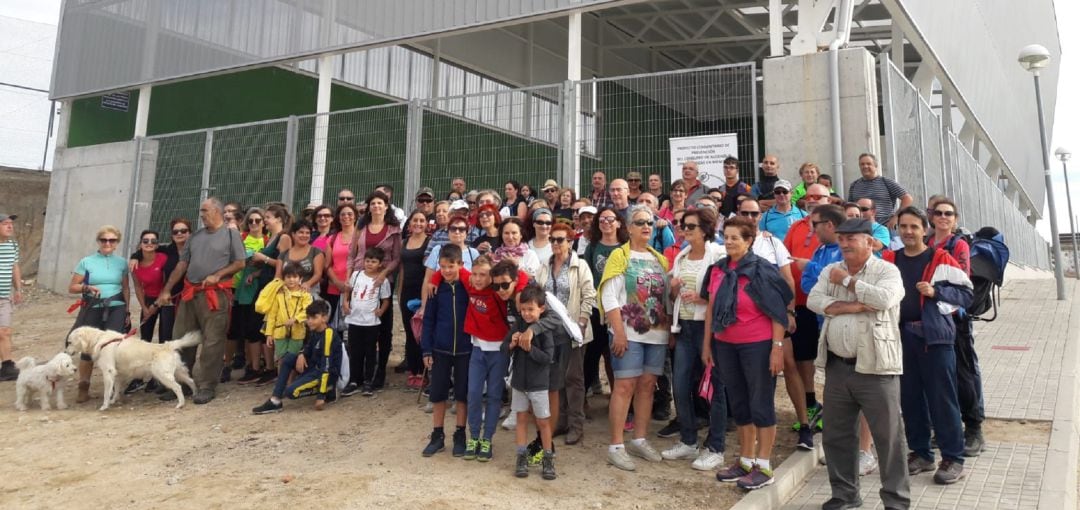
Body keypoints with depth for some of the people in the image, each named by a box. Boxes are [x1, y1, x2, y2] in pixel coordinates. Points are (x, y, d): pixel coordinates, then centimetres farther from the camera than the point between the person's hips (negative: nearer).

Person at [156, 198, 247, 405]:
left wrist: (217, 275, -14)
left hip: (215, 294, -6)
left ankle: (207, 386, 3)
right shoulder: (196, 236, 17)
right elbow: (182, 264, 15)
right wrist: (166, 290, 10)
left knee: (212, 342, -4)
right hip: (190, 293, 6)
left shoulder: (231, 234, 2)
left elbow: (240, 263, -2)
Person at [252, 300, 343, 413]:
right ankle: (274, 401, -2)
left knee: (291, 391, -21)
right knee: (288, 358, 0)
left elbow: (326, 367, -26)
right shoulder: (314, 331, 5)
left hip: (328, 374, -9)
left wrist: (321, 396, -27)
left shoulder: (329, 335, -24)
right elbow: (309, 348, 21)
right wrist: (301, 355, -7)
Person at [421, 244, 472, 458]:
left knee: (463, 393, 9)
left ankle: (460, 436, 23)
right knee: (437, 393, 8)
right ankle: (437, 436, 22)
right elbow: (428, 319, 1)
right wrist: (426, 350, -2)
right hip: (440, 349, 1)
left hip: (465, 350, -1)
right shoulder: (436, 287, -3)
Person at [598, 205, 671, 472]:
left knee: (647, 385, 9)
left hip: (657, 333, 5)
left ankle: (640, 440, 19)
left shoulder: (660, 259, 14)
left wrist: (671, 329, 7)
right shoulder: (620, 256, -2)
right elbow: (609, 296, -9)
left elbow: (666, 296, 15)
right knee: (624, 386, -5)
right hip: (629, 333, -5)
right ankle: (616, 446, 0)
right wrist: (619, 332, -15)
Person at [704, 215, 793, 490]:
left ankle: (763, 466, 13)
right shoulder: (718, 269, 5)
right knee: (738, 403, 14)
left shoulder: (761, 270, -10)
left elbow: (778, 312, -11)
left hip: (757, 345, -6)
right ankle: (745, 460, 28)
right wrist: (707, 344, 11)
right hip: (725, 345, 6)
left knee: (760, 404, 3)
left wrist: (778, 348, -16)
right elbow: (711, 309, 11)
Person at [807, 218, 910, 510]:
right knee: (836, 436, 14)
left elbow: (884, 298, -23)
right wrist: (853, 306, -15)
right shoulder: (831, 271, 11)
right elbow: (813, 300, -4)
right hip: (837, 366, 5)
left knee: (888, 436, 1)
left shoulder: (886, 270, -4)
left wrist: (847, 280, -12)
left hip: (875, 368, -5)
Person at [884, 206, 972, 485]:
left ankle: (953, 458, 8)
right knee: (909, 397, 10)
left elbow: (966, 293, -4)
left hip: (935, 335, -4)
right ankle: (921, 453, 22)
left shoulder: (940, 258, -2)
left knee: (942, 398, -2)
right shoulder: (890, 260, 9)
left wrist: (936, 291, -17)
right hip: (902, 334, 4)